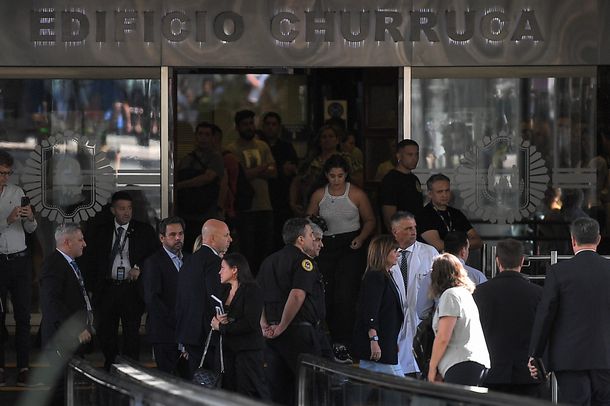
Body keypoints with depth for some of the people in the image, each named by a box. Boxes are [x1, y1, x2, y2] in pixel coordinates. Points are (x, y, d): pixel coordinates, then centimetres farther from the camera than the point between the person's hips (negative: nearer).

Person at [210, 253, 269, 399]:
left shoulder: (251, 290, -9)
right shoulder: (226, 292, 15)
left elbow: (250, 323, -18)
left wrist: (221, 327, -11)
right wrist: (216, 320, -6)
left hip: (248, 350, -8)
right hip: (229, 349, 8)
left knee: (252, 394, -9)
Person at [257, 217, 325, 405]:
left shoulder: (269, 261, 15)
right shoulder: (304, 261, -9)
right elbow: (297, 296, -22)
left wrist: (264, 325, 7)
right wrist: (282, 327, -14)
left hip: (273, 335, 7)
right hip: (300, 331, -7)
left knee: (277, 389, 11)